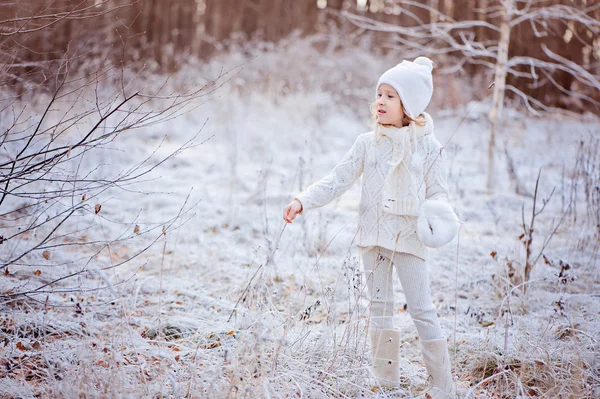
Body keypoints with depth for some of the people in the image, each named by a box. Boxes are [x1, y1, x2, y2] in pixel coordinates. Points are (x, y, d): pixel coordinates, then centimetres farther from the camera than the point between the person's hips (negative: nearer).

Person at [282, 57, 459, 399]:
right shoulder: (368, 143, 3)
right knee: (379, 306, 12)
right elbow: (338, 181, 3)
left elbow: (438, 194, -2)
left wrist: (433, 217, -24)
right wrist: (303, 201, -7)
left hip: (410, 238, -4)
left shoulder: (429, 148, -5)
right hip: (374, 235, 4)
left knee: (422, 310, -2)